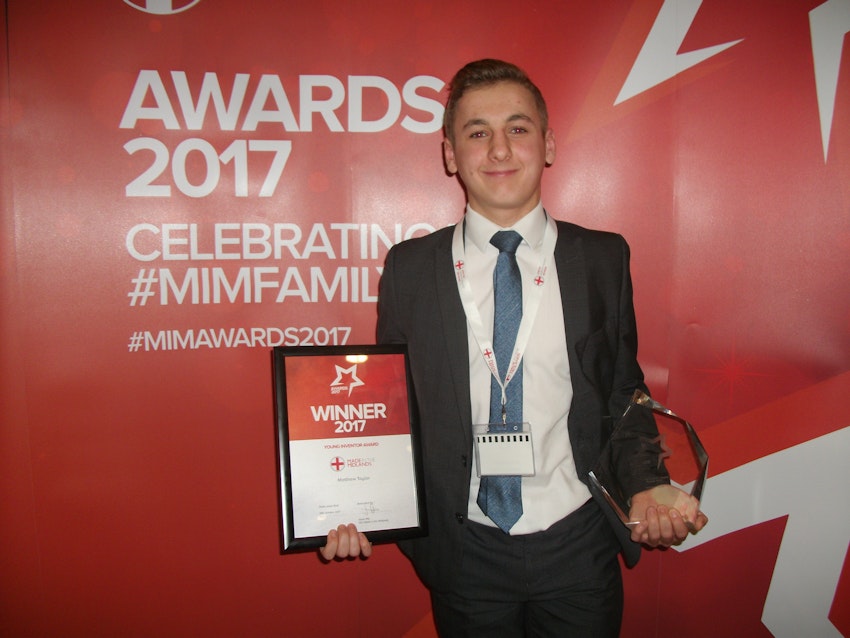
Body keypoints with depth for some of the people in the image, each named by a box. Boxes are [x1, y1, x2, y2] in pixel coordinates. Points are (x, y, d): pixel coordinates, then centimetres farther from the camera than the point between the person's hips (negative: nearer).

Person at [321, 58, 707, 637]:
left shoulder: (604, 258, -1)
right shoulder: (409, 268, -3)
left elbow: (623, 390, 6)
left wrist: (646, 485, -9)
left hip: (578, 544, 1)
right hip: (464, 551, 0)